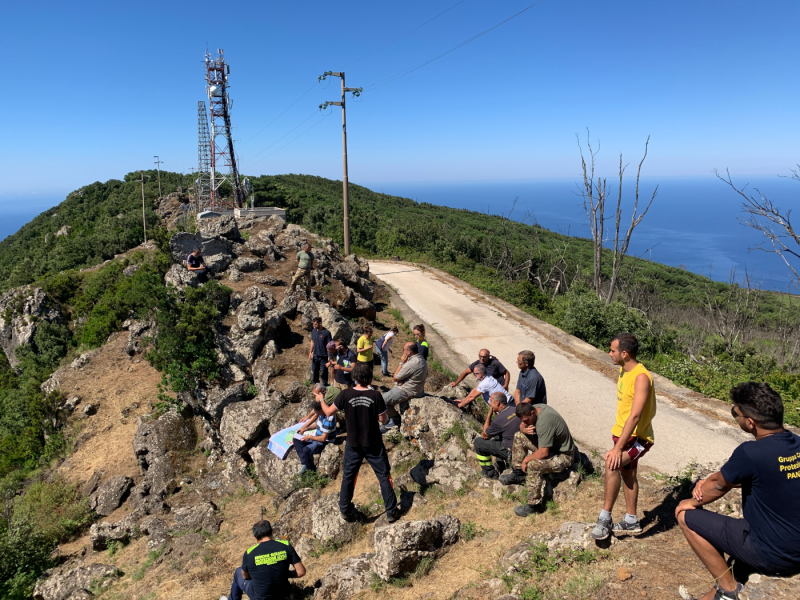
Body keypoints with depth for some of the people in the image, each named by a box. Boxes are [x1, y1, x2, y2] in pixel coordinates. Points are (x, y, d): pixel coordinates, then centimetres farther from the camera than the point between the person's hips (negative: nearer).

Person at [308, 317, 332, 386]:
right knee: (314, 373, 14)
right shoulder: (314, 331, 1)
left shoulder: (326, 333, -16)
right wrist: (310, 352, 6)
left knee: (323, 373, 4)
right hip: (315, 356, 5)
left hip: (323, 357, -5)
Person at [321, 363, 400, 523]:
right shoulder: (376, 395, -16)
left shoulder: (345, 395, -14)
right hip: (373, 444, -1)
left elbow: (328, 412, -2)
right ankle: (391, 512, 17)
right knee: (384, 476, 11)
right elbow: (382, 419, -9)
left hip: (353, 444, 1)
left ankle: (345, 510, 28)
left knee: (348, 477, 18)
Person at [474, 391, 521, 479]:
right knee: (496, 433, 29)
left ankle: (490, 473, 15)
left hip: (511, 452, -8)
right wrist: (486, 432, 11)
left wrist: (489, 414, -8)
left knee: (478, 442, 0)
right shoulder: (515, 409, -3)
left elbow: (485, 435, -5)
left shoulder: (499, 419, -25)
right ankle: (500, 465, 37)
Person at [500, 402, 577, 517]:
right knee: (518, 436, 7)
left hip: (563, 456, -10)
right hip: (547, 446, 10)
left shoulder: (544, 421, -34)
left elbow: (543, 453, -33)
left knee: (533, 465, -34)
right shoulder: (534, 408, -7)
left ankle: (534, 505, -19)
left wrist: (526, 459, -17)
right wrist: (525, 429, -16)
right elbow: (522, 426, 9)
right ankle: (518, 474, 12)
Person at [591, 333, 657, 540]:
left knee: (612, 464, -29)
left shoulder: (641, 377, -25)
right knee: (628, 474, 18)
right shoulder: (623, 370, 4)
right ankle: (631, 521, 34)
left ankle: (605, 517, -18)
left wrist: (618, 448, -32)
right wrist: (618, 436, 17)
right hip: (622, 432, 10)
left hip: (638, 437, -10)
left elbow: (635, 415, -31)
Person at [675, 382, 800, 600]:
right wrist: (711, 481, -1)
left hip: (772, 556, -8)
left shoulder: (751, 453, -28)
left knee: (686, 515, 0)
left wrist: (691, 503, 8)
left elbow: (719, 486, -10)